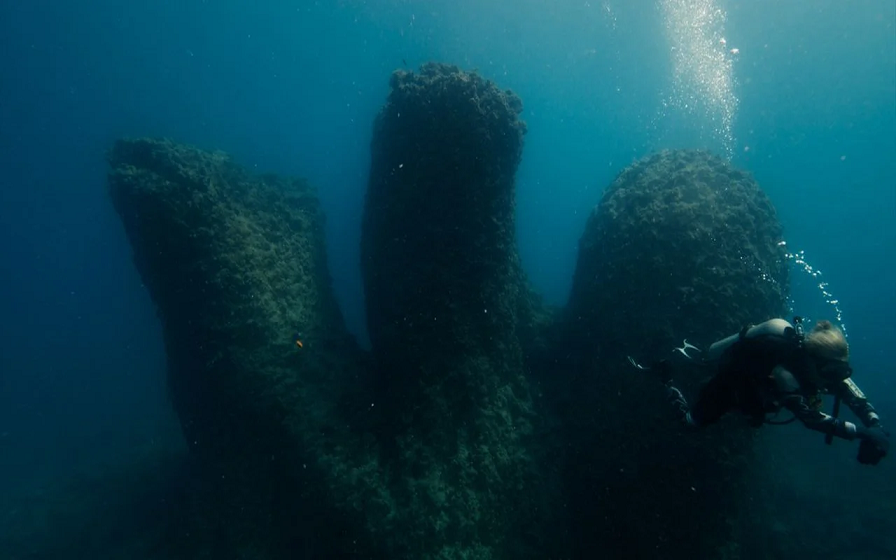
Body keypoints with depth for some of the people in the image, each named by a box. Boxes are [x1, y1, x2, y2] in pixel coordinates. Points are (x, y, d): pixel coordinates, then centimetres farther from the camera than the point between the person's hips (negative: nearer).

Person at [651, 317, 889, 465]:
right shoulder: (785, 374, -47)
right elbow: (812, 418, -53)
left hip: (747, 374, 8)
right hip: (727, 385, -7)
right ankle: (666, 376, 29)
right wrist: (861, 432, -59)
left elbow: (848, 388, -20)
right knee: (691, 420, 9)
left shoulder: (812, 358, -26)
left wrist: (875, 426, -34)